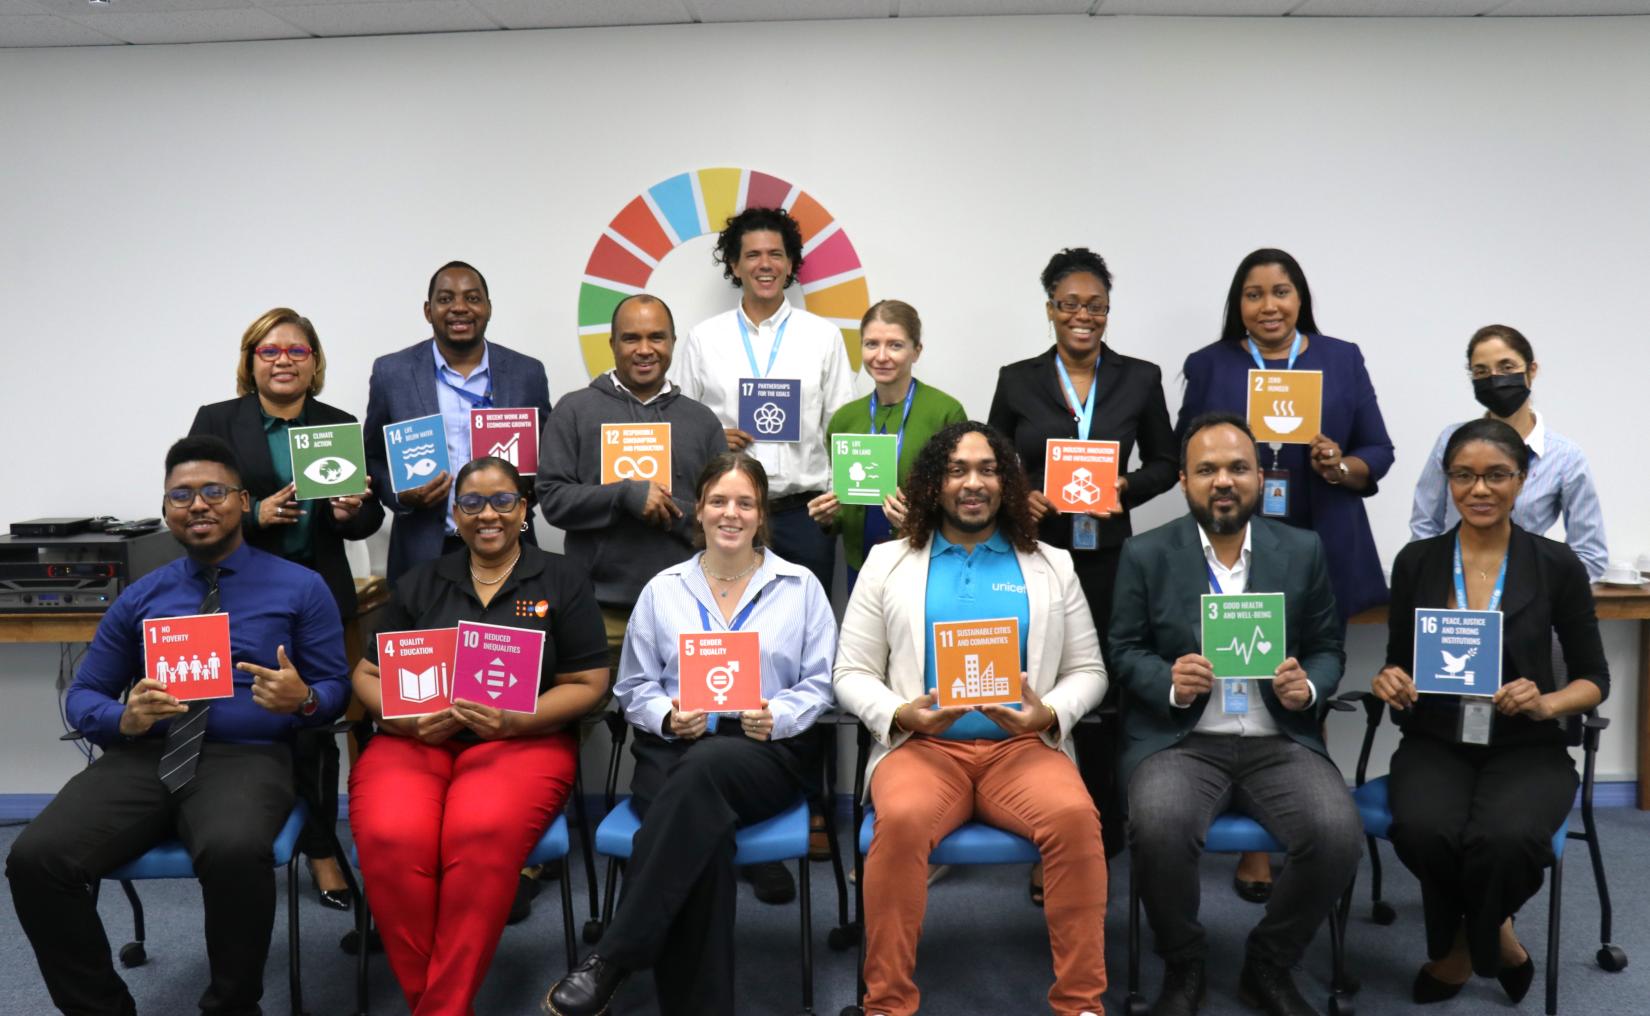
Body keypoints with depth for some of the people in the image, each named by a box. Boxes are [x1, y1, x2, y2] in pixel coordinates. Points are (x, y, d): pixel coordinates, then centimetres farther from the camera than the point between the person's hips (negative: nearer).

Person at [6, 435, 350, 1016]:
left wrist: (302, 699, -19)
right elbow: (82, 695, 16)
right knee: (35, 858, -23)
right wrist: (124, 719, -8)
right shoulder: (141, 596, 16)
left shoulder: (300, 588, 6)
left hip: (245, 757, -3)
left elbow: (335, 687, 5)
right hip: (142, 756, 4)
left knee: (235, 852, -37)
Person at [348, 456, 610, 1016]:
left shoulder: (563, 579, 8)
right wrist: (407, 719, -7)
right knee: (390, 838, -30)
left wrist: (512, 721, -14)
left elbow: (587, 684, 2)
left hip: (523, 741, -2)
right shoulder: (419, 583, 17)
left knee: (481, 834, -35)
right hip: (413, 741, 2)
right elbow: (368, 675, 15)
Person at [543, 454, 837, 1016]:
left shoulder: (800, 586, 11)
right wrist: (668, 716, -9)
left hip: (769, 751, -1)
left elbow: (820, 683, 8)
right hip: (673, 748, 1)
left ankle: (611, 959, -36)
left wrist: (777, 717, -12)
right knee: (702, 829, -36)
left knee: (706, 767, -39)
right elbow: (634, 687, 13)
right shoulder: (662, 589, 14)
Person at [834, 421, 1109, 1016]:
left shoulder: (1052, 565, 15)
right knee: (902, 821, -34)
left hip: (1024, 745, 1)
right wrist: (901, 715, -12)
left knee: (1076, 816, -31)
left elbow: (1087, 671, 13)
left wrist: (1049, 715, -9)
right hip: (922, 745, -1)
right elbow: (852, 674, 9)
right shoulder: (888, 563, 12)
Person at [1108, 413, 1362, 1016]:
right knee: (1158, 829, -32)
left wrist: (1307, 687, -12)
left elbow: (1328, 649, 11)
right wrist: (1170, 682, -17)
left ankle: (1269, 965, 5)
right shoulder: (1145, 555, 2)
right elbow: (1124, 651, 5)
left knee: (1338, 834, -25)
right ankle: (1182, 967, 0)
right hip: (1179, 740, -2)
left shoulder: (1303, 551, 8)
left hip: (1279, 741, 2)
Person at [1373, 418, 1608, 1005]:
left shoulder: (1558, 565, -2)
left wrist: (1546, 704, -16)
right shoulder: (1416, 561, 2)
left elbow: (1594, 677, 5)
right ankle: (1495, 940, 1)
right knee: (1424, 833, -33)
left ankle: (1461, 949, -1)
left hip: (1527, 748, -1)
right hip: (1436, 744, 1)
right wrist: (1391, 682, -12)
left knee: (1504, 840, -35)